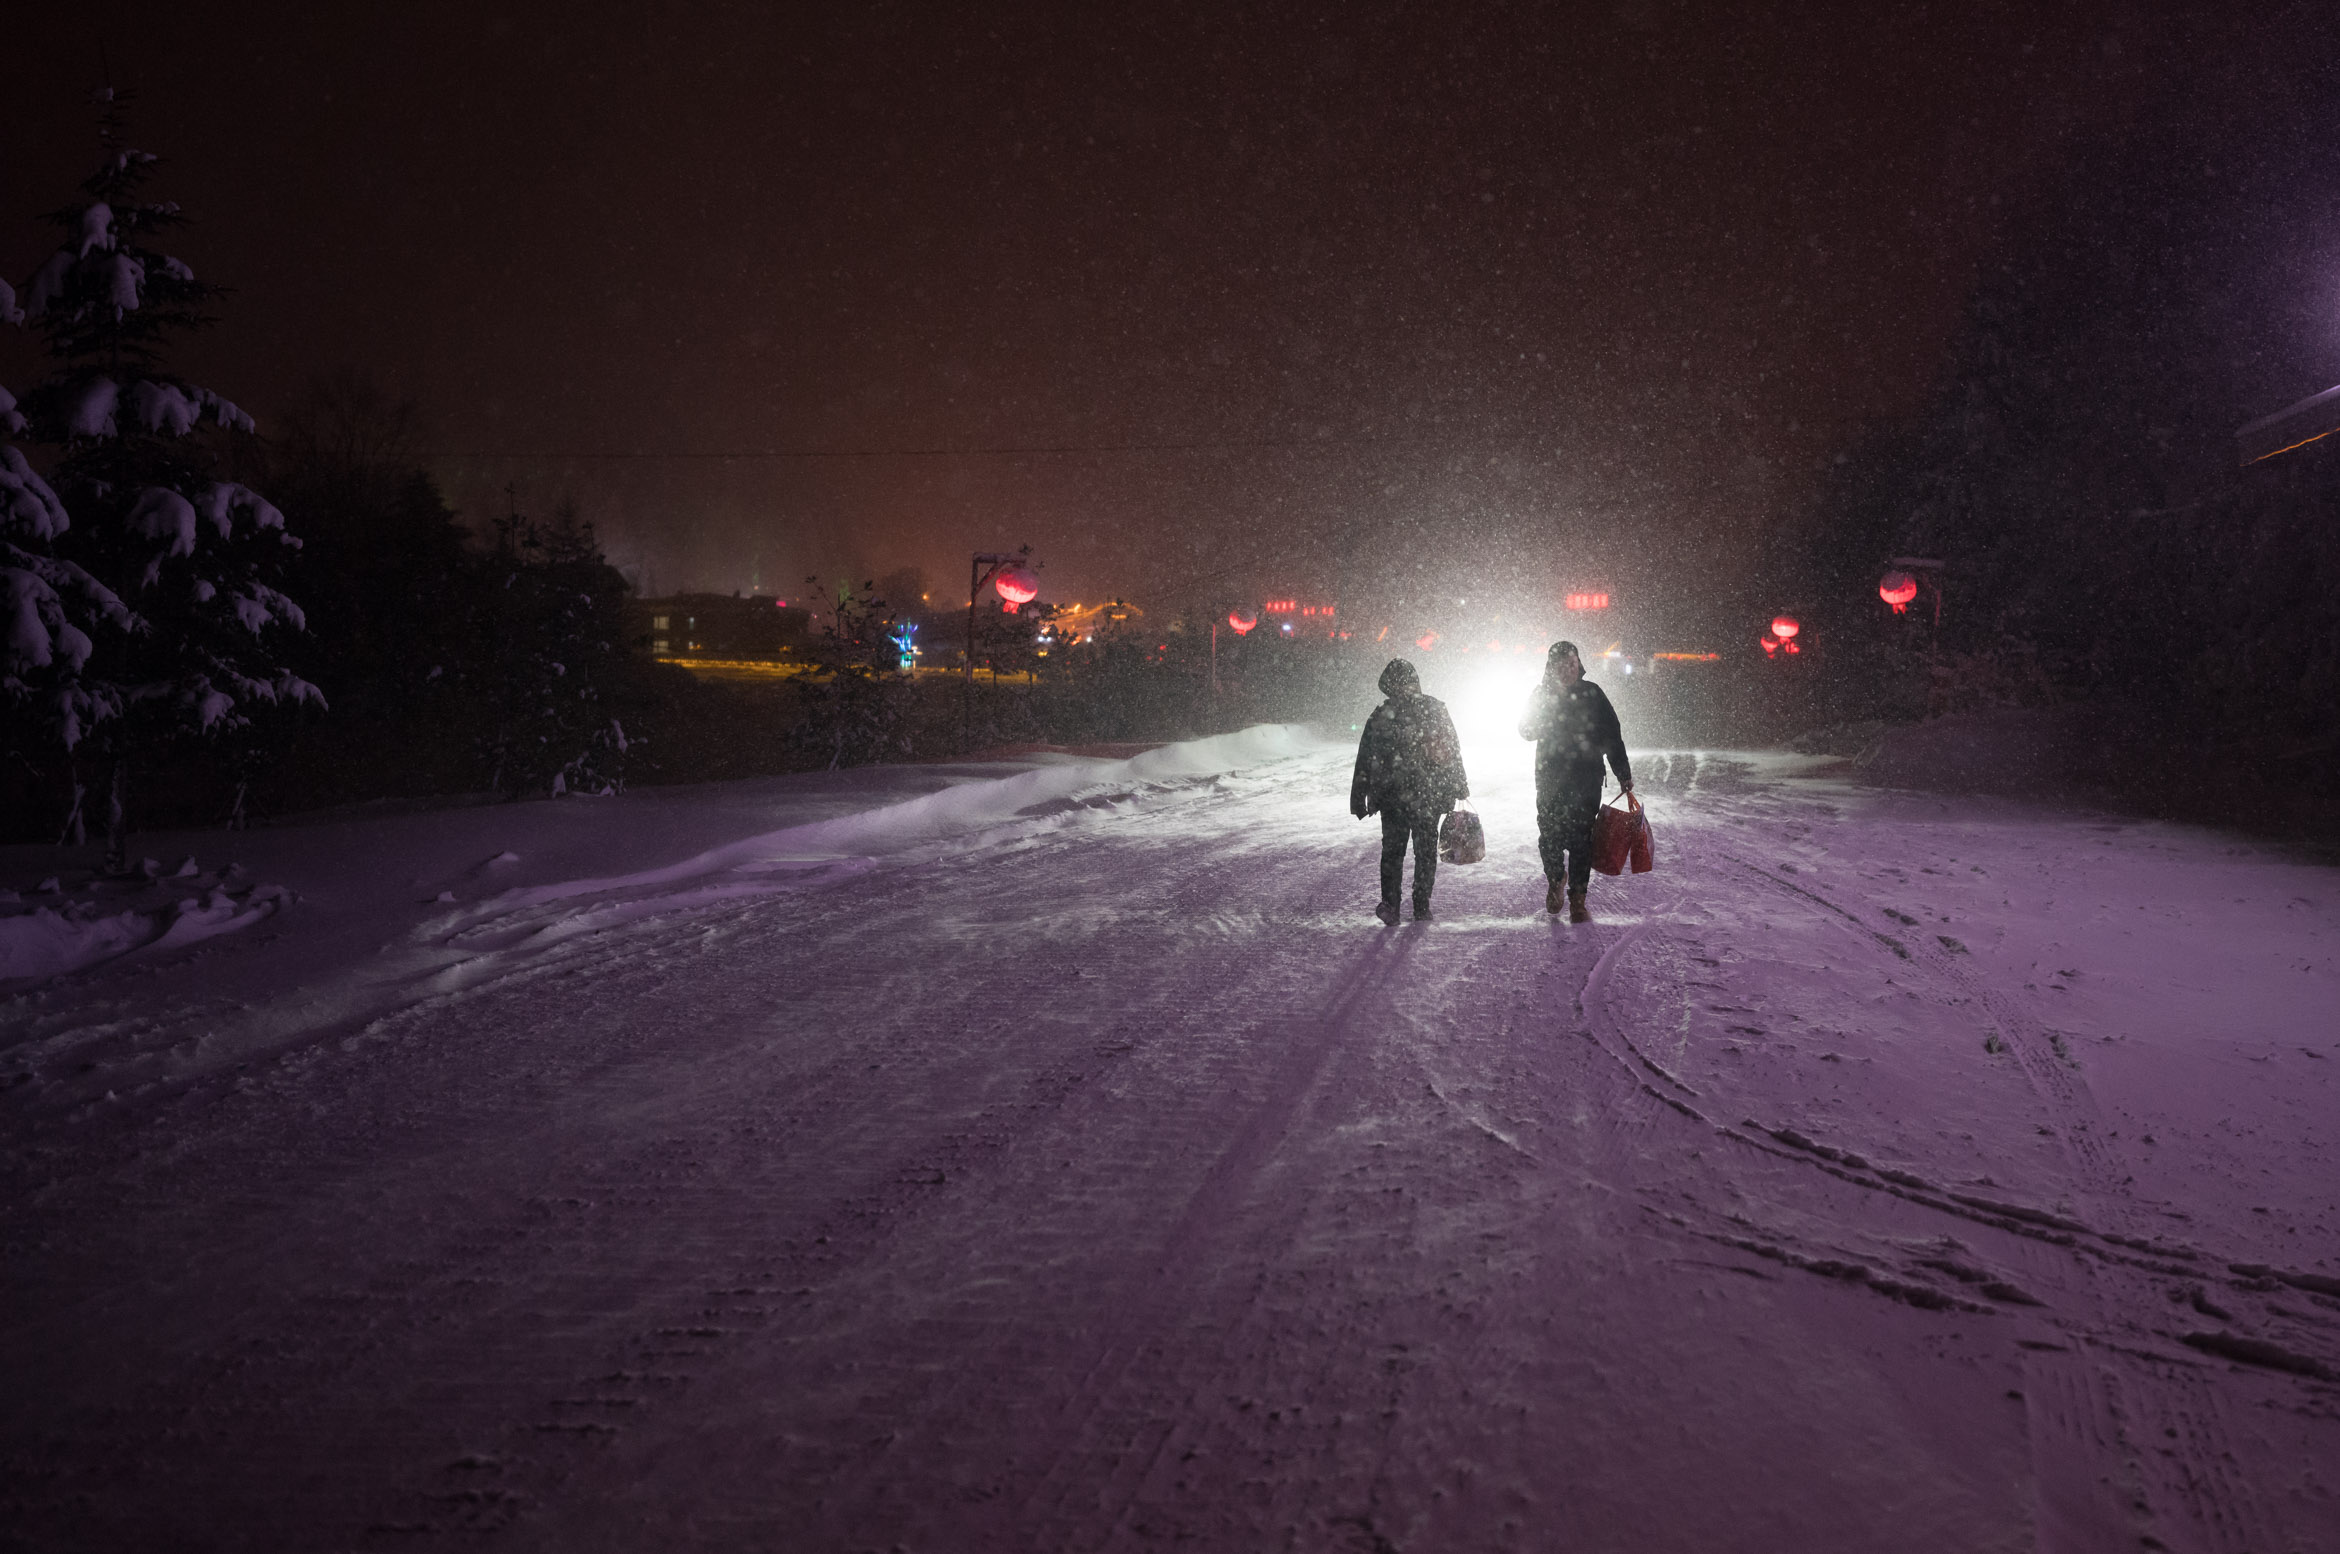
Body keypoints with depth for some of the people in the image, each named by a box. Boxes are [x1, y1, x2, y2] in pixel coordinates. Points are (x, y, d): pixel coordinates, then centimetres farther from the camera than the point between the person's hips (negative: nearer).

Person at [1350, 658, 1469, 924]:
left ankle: (1390, 905, 0)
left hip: (1393, 799, -1)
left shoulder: (1381, 717, -7)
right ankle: (1422, 909, 15)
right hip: (1431, 797, 1)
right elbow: (1454, 752, 2)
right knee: (1426, 852, 13)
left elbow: (1365, 762, -3)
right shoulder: (1436, 709, -4)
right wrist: (1459, 787, 12)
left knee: (1392, 851, 12)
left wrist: (1358, 800, 4)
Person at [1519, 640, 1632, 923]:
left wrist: (1623, 773, 2)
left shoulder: (1592, 693, 2)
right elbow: (1526, 730, 1)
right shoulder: (1542, 694, 5)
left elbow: (1612, 736, 4)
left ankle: (1577, 899, 2)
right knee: (1549, 835, 1)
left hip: (1586, 780, -1)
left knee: (1580, 838, -5)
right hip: (1549, 779, 1)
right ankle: (1555, 880, 29)